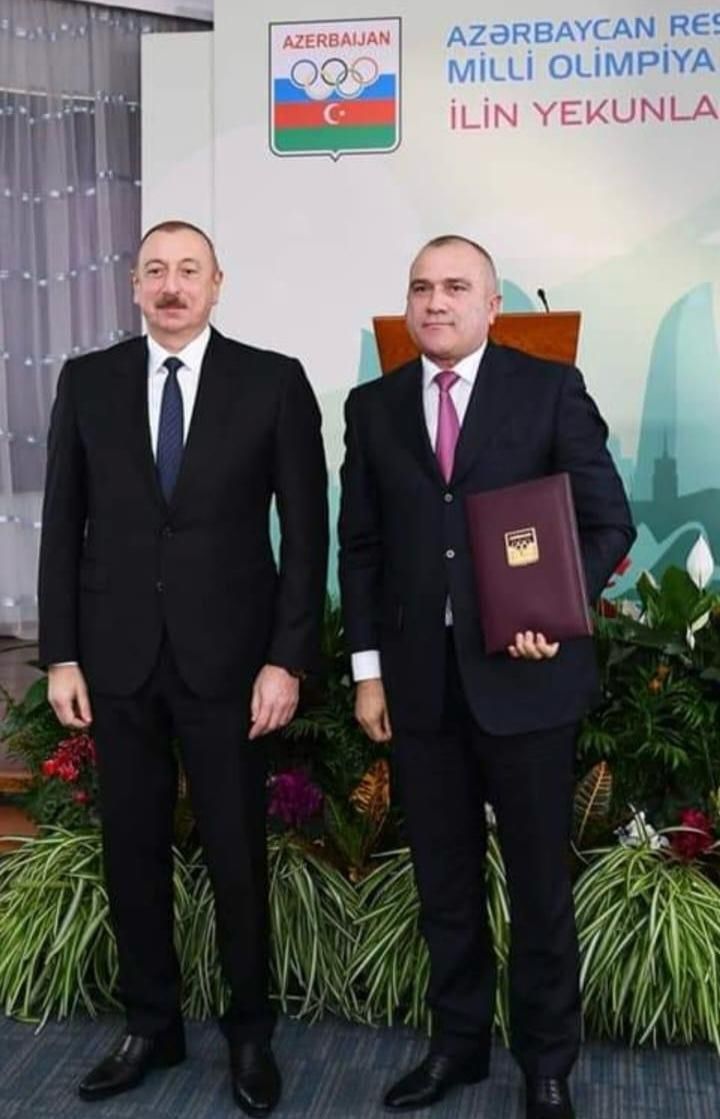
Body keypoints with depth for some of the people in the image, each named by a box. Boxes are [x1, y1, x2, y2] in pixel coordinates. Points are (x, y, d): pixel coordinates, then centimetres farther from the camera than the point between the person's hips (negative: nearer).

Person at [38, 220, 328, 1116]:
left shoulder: (273, 381, -2)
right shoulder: (87, 381, 5)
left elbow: (305, 529, -3)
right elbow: (63, 526, 6)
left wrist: (288, 658, -8)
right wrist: (61, 655, 1)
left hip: (227, 657, -2)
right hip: (117, 657, 3)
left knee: (236, 851, 7)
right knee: (131, 847, 11)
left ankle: (250, 1032, 27)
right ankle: (151, 1025, 29)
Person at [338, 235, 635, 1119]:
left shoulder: (550, 389, 0)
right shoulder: (373, 406, 8)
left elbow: (607, 521, -1)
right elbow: (360, 546, 8)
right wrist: (368, 669, 3)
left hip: (523, 673, -2)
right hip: (418, 679, 3)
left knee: (540, 879, 9)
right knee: (443, 878, 13)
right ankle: (458, 1040, 31)